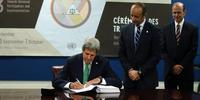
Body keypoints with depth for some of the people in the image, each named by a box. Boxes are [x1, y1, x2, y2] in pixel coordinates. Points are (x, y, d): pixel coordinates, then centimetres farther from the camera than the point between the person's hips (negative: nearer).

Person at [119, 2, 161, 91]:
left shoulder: (153, 31, -4)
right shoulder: (125, 30, 7)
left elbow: (156, 56, -7)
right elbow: (121, 54, 7)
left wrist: (140, 72, -10)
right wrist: (129, 70, -6)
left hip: (147, 79, -3)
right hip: (129, 77, 3)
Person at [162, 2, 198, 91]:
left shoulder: (192, 29, 1)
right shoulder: (166, 29, 7)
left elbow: (193, 50, -4)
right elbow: (163, 50, 3)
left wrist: (181, 66, -12)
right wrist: (173, 66, -9)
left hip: (186, 71, -1)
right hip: (169, 71, 2)